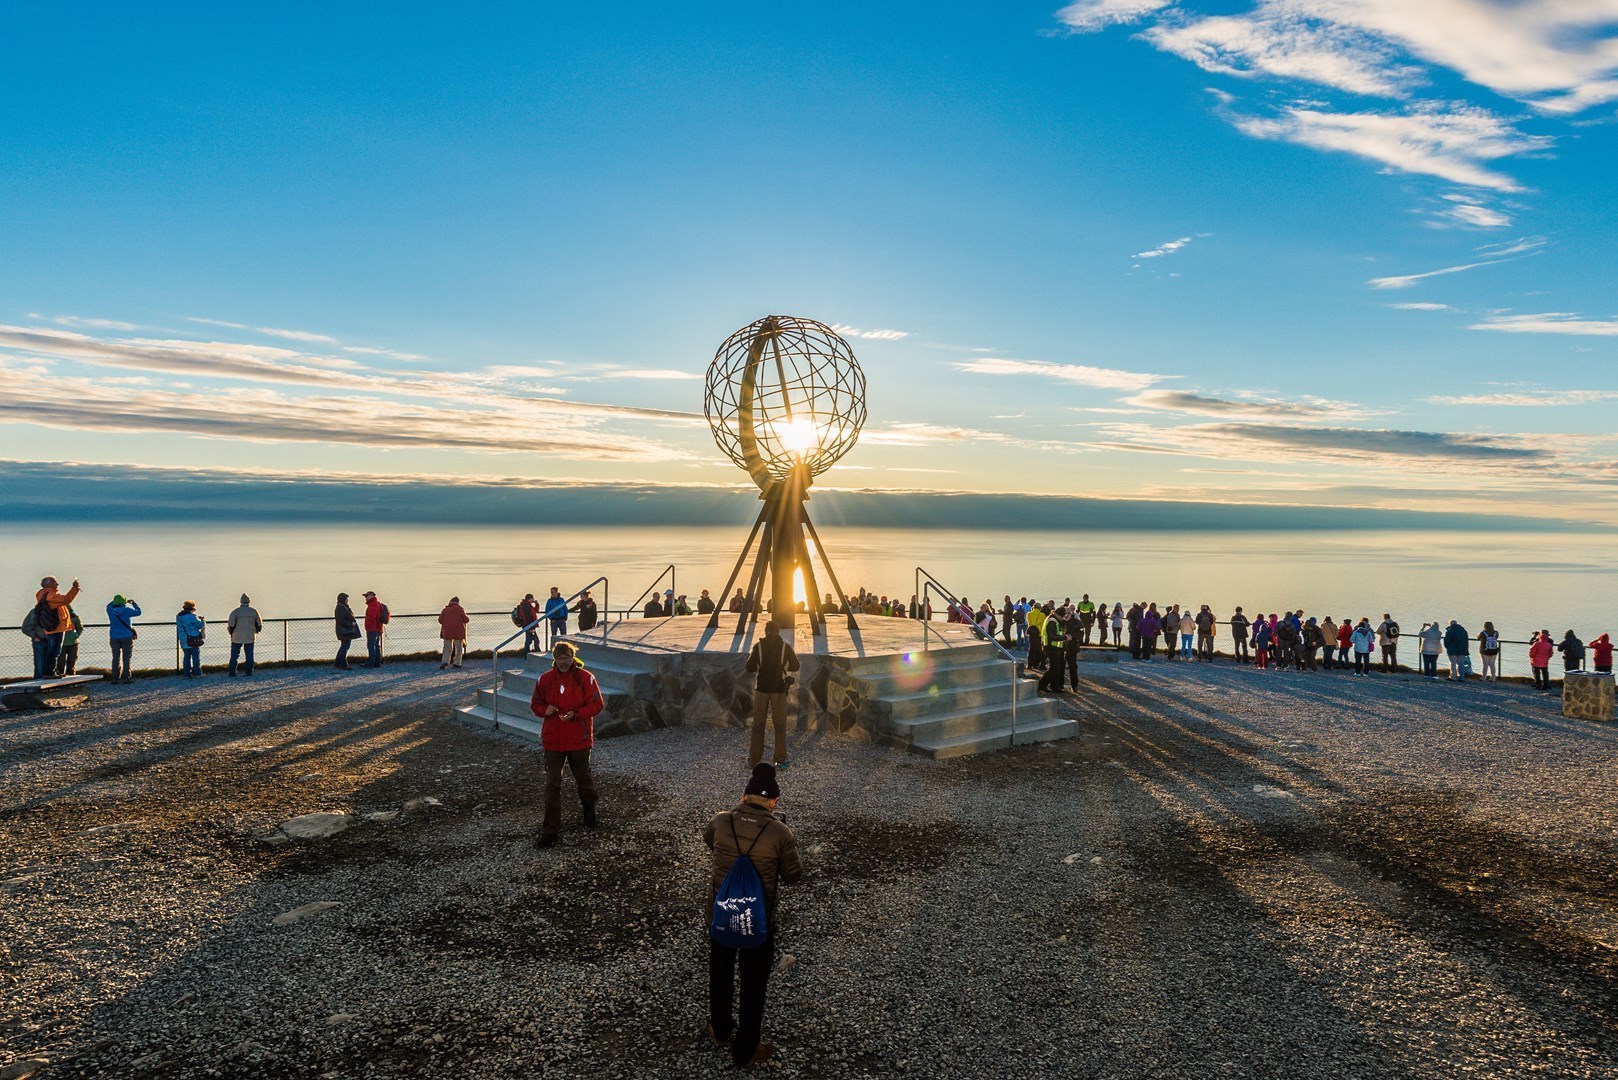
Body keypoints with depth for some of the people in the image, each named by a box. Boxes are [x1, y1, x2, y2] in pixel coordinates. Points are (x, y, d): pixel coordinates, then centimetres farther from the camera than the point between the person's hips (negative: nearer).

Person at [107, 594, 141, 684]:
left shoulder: (110, 610, -2)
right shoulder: (127, 610, -11)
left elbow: (109, 605, 22)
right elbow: (138, 612, 4)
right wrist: (133, 603, 16)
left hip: (114, 638, 3)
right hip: (126, 637, -3)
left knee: (115, 658, 9)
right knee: (126, 658, 2)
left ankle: (115, 678, 8)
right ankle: (126, 678, 1)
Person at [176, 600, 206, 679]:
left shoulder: (179, 616, 8)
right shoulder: (192, 616, -15)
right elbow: (199, 625, -13)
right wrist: (203, 620, 7)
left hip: (184, 641, 7)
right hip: (193, 641, -7)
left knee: (186, 657, 11)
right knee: (196, 657, 1)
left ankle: (187, 674, 11)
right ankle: (197, 673, 2)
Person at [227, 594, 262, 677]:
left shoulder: (235, 612, -6)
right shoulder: (254, 612, 0)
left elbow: (231, 625, -8)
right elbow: (259, 625, 7)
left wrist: (231, 633, 12)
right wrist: (255, 632, 25)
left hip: (237, 637, -1)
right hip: (250, 637, 2)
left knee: (234, 655, 6)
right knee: (249, 655, 8)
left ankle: (232, 673, 4)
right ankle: (249, 672, 6)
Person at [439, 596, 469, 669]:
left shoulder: (445, 609, 4)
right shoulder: (460, 609, -2)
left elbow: (440, 620, 4)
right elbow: (466, 620, -6)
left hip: (447, 632, 1)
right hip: (458, 632, -1)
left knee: (447, 648, 7)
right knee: (458, 648, 9)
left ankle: (445, 661, -11)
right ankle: (457, 663, 5)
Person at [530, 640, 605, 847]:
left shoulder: (585, 678, -7)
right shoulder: (544, 680, 1)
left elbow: (596, 704, -8)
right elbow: (535, 704, 10)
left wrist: (576, 714, -23)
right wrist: (545, 710, -13)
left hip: (579, 739, -1)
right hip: (552, 739, 1)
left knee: (583, 778, 16)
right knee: (552, 785, -1)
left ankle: (589, 811, 44)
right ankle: (550, 830, 4)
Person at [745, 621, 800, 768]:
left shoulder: (758, 646, -6)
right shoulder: (785, 646, -5)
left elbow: (750, 668, -6)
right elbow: (795, 666, -2)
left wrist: (749, 658, 14)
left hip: (762, 689, 0)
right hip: (779, 689, 0)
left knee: (758, 724, 9)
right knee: (780, 725, 9)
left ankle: (754, 759, 10)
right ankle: (780, 758, 9)